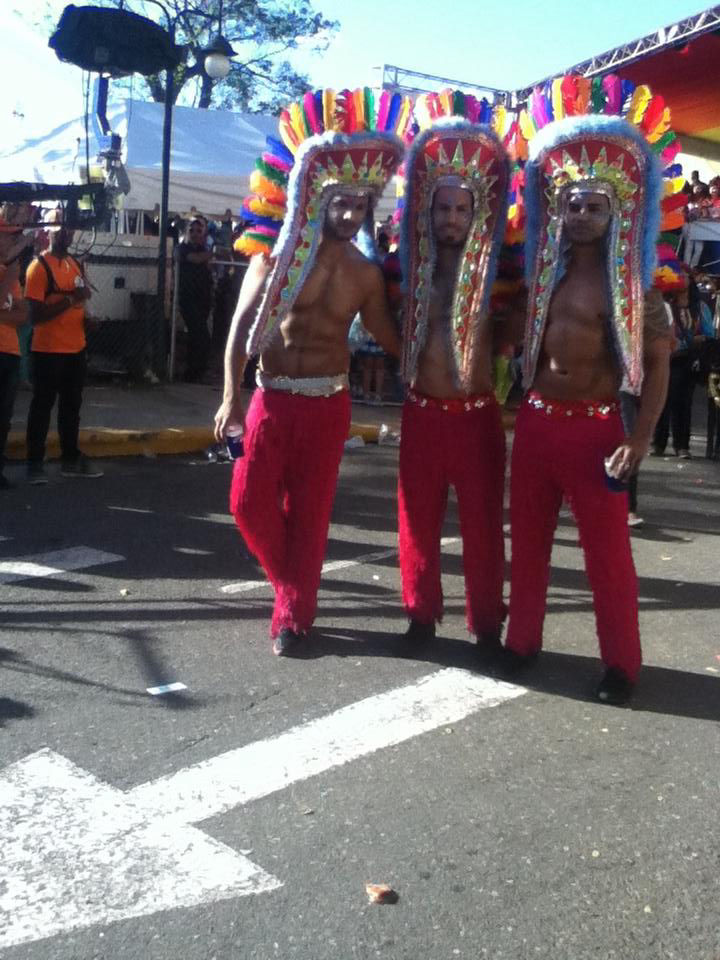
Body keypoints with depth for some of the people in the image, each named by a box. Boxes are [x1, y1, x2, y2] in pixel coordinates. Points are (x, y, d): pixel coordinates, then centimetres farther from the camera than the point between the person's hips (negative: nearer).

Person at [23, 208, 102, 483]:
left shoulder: (77, 265, 13)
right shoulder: (39, 266, -12)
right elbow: (35, 315, -19)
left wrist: (87, 318, 5)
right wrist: (70, 299, -25)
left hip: (75, 348, 8)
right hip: (48, 350, -8)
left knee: (72, 404, 15)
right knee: (42, 405, -1)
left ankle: (71, 458, 26)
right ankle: (35, 463, 6)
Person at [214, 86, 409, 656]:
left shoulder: (366, 273, 4)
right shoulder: (278, 254, -4)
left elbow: (388, 336, 14)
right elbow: (242, 325, -7)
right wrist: (232, 396, -16)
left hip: (328, 403, 1)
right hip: (271, 397, -1)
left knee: (310, 513, 3)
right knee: (250, 502, -5)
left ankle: (293, 616, 16)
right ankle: (294, 584, 22)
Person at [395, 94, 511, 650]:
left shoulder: (494, 273, -1)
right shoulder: (413, 269, 6)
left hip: (477, 414, -2)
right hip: (422, 413, 2)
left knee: (483, 522, 4)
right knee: (418, 518, 8)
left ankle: (488, 623, 16)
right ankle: (422, 615, 22)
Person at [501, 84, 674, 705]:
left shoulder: (632, 283, -5)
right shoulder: (543, 273, 10)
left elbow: (658, 362, -6)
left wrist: (641, 439, -14)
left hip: (595, 427, -5)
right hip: (535, 420, 5)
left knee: (608, 550, -1)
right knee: (528, 539, 12)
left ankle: (621, 664, 12)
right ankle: (522, 641, 26)